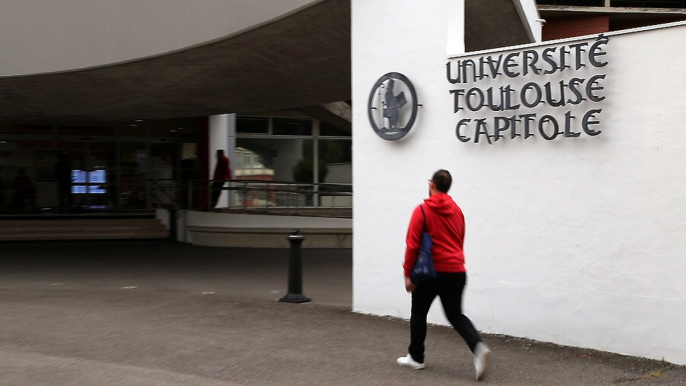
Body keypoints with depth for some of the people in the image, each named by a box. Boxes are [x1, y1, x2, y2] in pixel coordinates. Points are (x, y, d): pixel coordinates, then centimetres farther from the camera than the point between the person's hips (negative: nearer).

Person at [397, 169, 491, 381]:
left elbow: (412, 245, -12)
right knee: (456, 315, 10)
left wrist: (408, 274, -6)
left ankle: (416, 358, 22)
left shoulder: (422, 210, -8)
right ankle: (478, 348, -14)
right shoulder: (457, 211, 11)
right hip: (457, 272, 5)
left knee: (418, 314, 14)